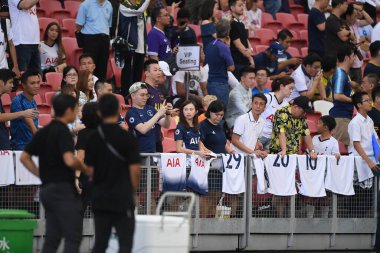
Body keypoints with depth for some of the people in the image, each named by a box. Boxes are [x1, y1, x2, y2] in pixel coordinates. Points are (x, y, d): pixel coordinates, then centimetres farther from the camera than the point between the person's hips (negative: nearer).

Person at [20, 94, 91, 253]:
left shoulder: (43, 132, 13)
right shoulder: (63, 131, -12)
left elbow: (24, 157, 15)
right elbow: (69, 160, -25)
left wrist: (41, 174, 13)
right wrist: (86, 170, -8)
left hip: (47, 190, 8)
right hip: (63, 189, -8)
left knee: (52, 238, 10)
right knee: (73, 238, -8)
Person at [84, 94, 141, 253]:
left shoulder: (93, 139, 3)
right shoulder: (128, 138, -9)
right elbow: (135, 170, -10)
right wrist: (132, 192, 6)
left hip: (100, 200, 4)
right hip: (122, 200, -4)